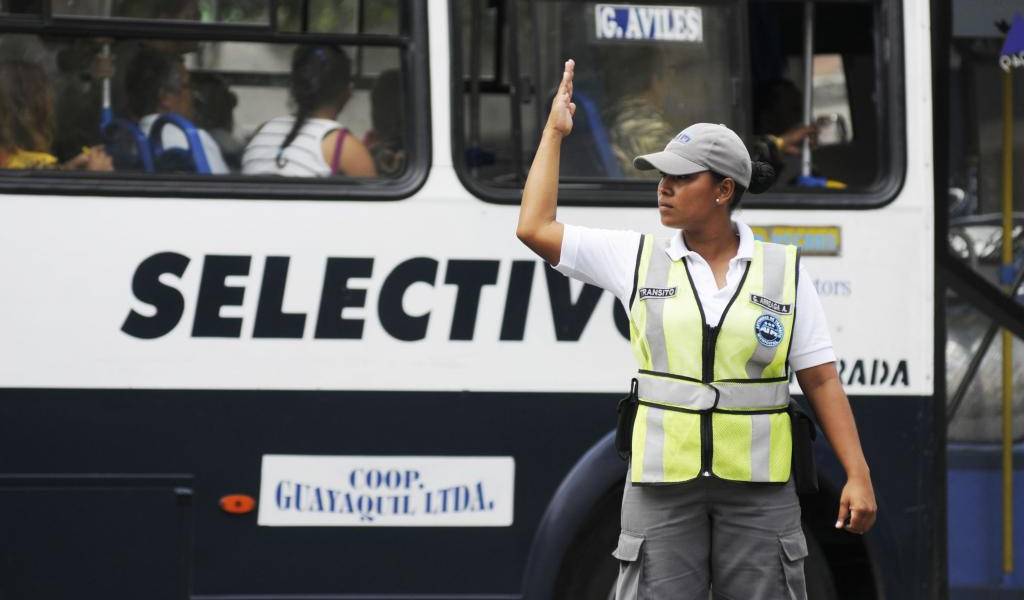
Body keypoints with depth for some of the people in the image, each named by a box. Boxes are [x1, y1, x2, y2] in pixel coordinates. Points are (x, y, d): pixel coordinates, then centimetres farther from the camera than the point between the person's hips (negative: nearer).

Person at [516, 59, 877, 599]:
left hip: (758, 489, -1)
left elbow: (821, 380, 2)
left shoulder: (784, 271, 3)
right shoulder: (638, 259, 6)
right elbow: (535, 228, 4)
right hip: (663, 486, 1)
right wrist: (555, 132, 9)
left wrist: (858, 476, -4)